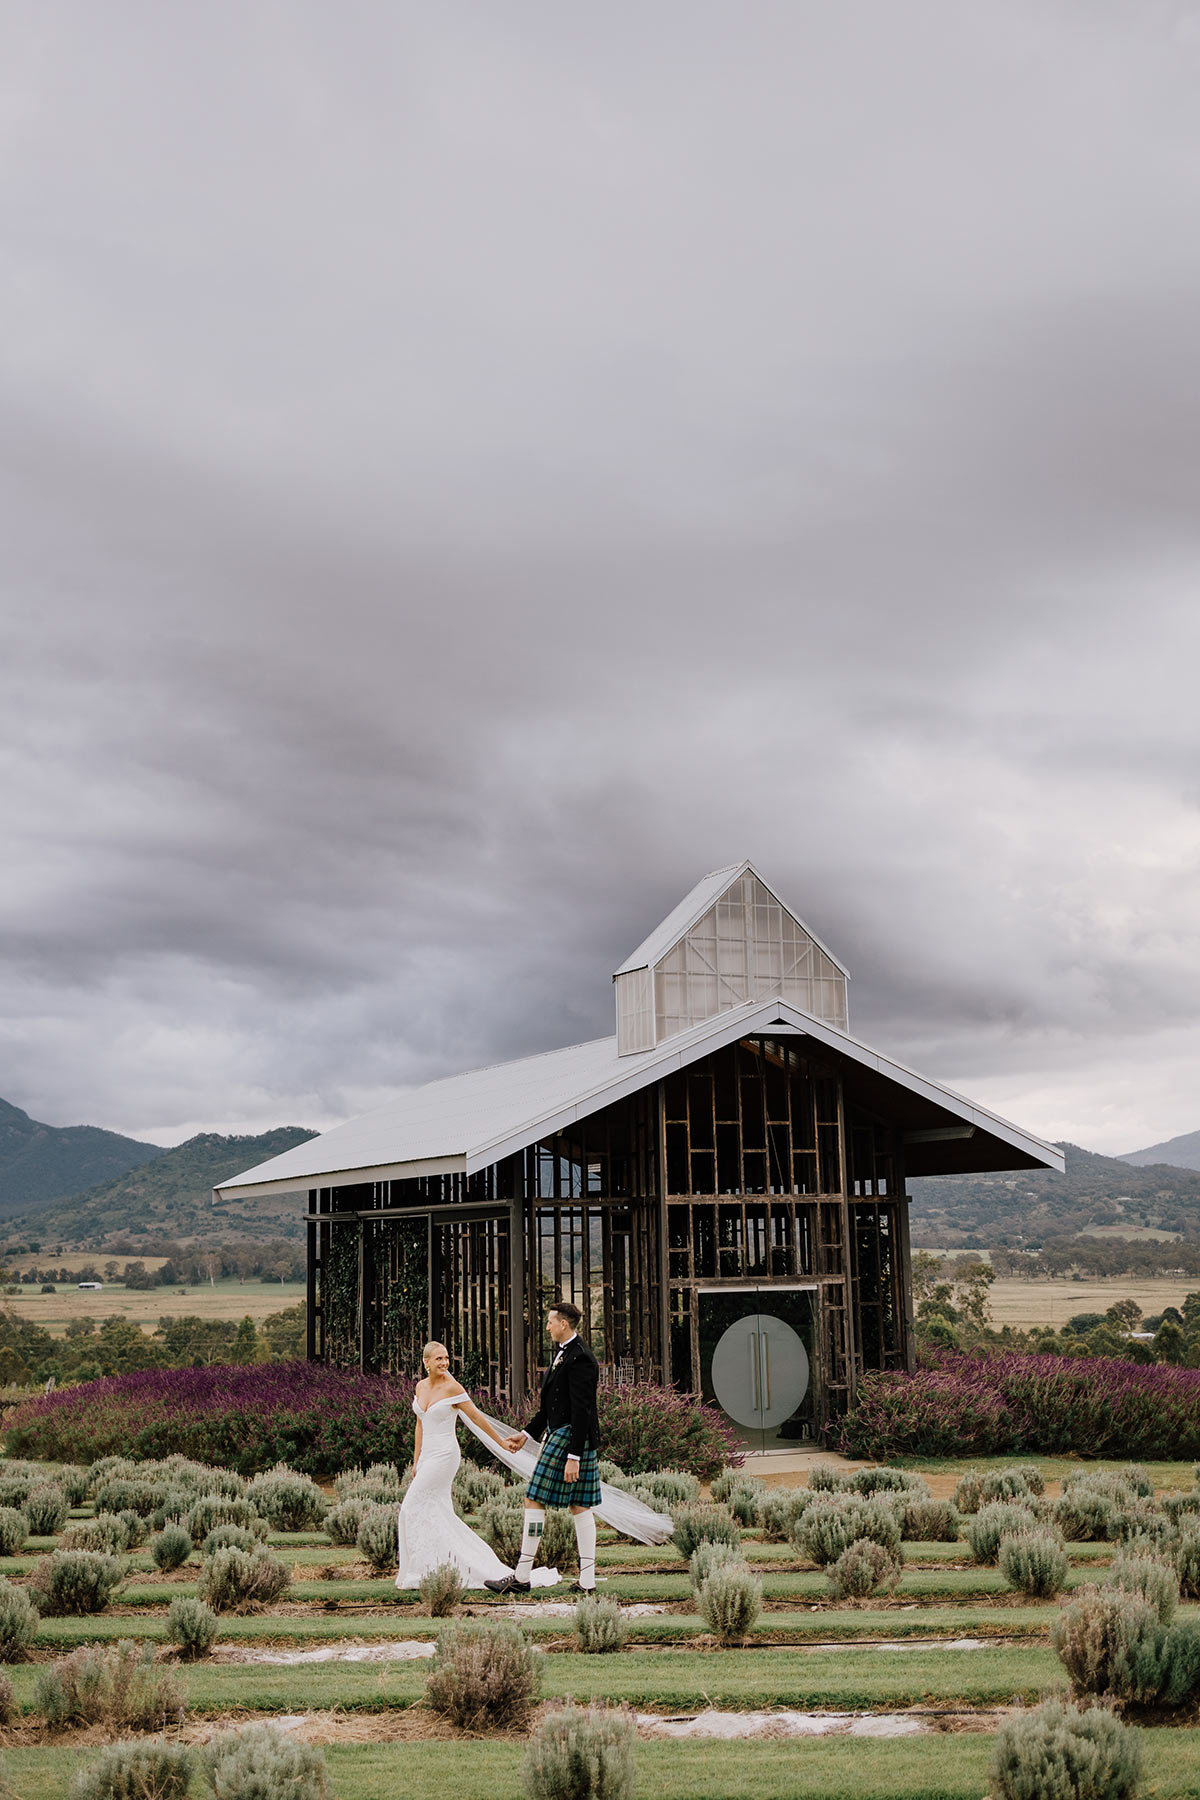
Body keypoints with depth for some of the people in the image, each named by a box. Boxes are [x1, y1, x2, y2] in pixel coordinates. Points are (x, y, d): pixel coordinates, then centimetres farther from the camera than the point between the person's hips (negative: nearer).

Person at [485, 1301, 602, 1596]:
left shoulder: (579, 1358, -17)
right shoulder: (562, 1352, 16)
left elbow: (581, 1411, -21)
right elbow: (551, 1405, 23)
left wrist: (573, 1456, -22)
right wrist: (526, 1434, 22)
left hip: (570, 1438, -10)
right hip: (559, 1433, 10)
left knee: (534, 1500, -5)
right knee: (580, 1506, 8)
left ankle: (522, 1576, 1)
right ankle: (587, 1580, 9)